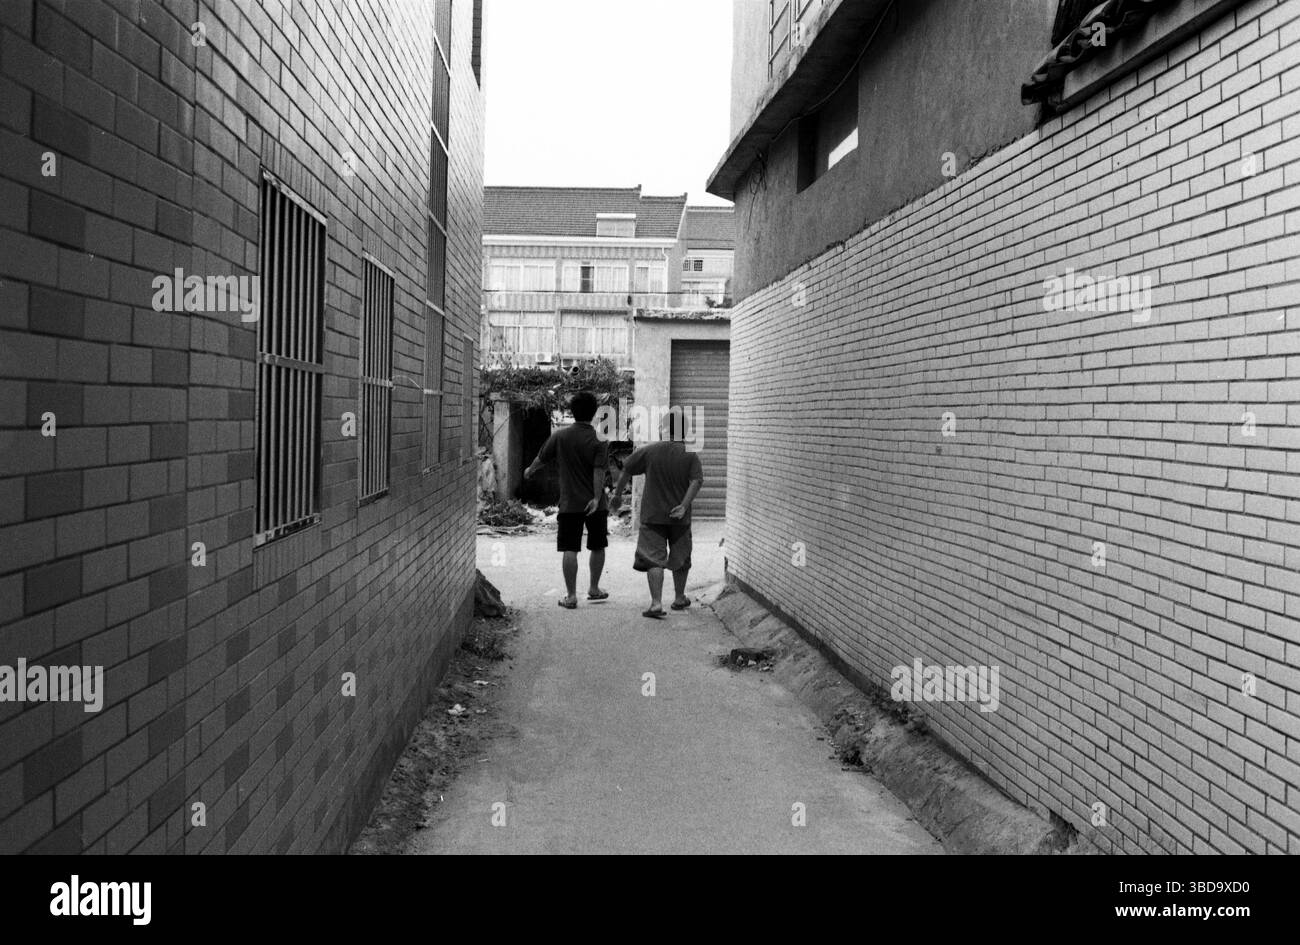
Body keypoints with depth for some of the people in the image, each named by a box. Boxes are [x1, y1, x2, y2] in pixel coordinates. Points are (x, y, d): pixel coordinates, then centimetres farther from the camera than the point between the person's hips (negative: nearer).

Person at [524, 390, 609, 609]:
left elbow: (541, 458, 11)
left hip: (569, 504, 1)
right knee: (597, 547, 16)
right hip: (594, 504, -1)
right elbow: (599, 472, -17)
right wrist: (597, 498, -19)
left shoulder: (559, 436, -1)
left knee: (570, 550, 2)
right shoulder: (596, 442, -7)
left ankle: (571, 595, 2)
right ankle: (594, 589, 26)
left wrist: (530, 471, 30)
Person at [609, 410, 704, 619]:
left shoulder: (648, 451, -5)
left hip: (652, 516, -1)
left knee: (653, 558, -1)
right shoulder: (691, 455, -5)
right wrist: (684, 506, -14)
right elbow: (697, 481, -15)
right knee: (680, 558, 17)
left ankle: (656, 603, -13)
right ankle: (679, 598, 31)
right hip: (679, 517, 2)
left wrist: (617, 495, 13)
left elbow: (626, 472, 1)